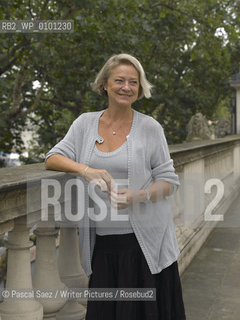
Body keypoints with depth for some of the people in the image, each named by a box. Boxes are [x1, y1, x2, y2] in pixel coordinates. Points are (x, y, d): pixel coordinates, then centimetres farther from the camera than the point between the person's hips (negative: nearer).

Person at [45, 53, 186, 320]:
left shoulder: (150, 127, -1)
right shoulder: (86, 122, 6)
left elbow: (169, 181, 1)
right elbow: (52, 159, 0)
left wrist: (139, 196, -19)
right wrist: (84, 170, -20)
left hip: (144, 241, -1)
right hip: (101, 242, 2)